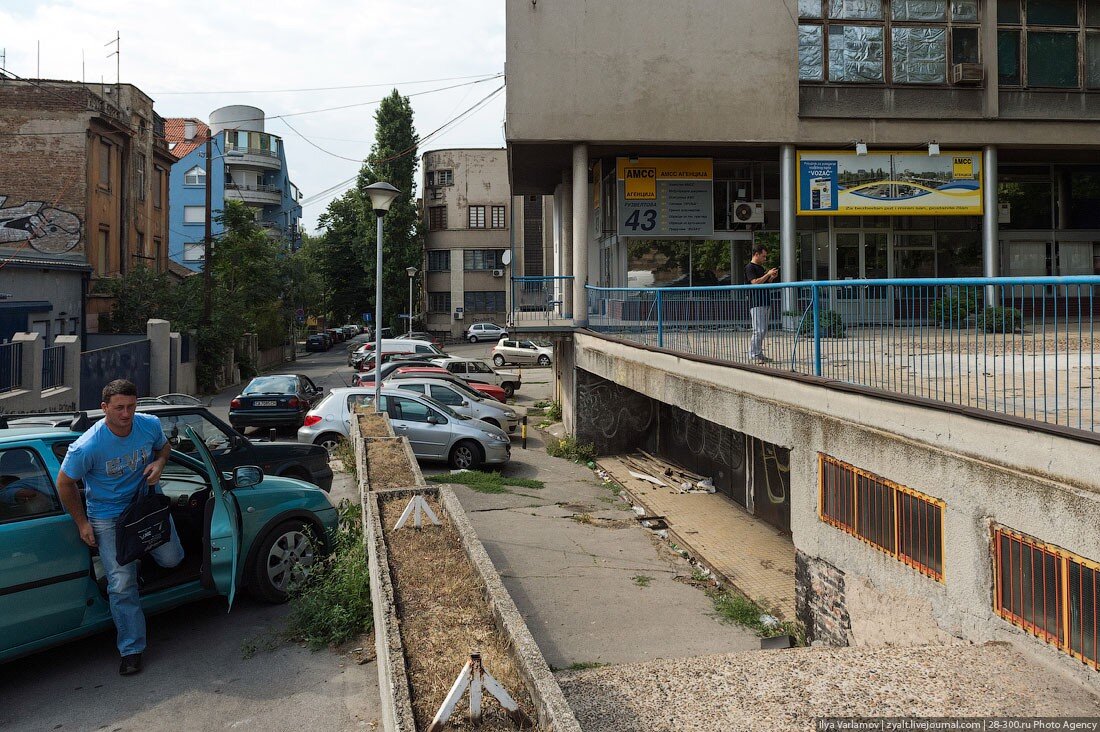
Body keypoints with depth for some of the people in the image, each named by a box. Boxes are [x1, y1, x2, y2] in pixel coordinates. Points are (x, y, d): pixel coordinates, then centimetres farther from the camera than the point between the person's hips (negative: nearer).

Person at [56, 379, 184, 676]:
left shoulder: (150, 425, -15)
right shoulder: (87, 447, -27)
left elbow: (164, 446, 9)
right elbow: (65, 483, -11)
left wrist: (158, 463, -15)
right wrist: (82, 523, -6)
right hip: (108, 517, -3)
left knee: (171, 559, 3)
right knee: (122, 584, -6)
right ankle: (131, 649, 8)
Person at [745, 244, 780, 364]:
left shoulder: (761, 268, 20)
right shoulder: (749, 267, -8)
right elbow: (755, 282, -20)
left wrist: (772, 277, 7)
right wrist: (768, 274, -15)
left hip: (764, 303, 9)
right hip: (756, 303, -9)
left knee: (763, 330, 11)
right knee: (758, 330, -11)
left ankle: (759, 354, 16)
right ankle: (754, 355, -6)